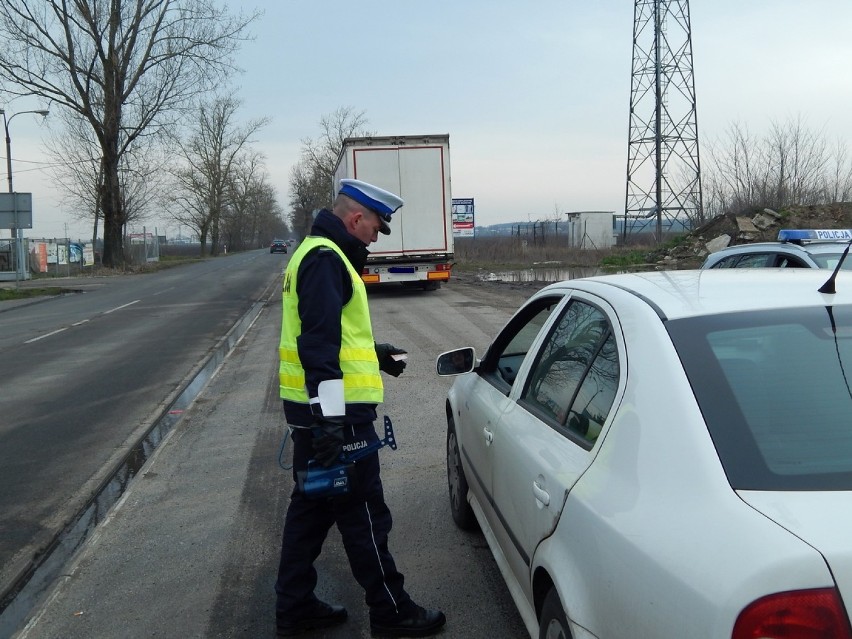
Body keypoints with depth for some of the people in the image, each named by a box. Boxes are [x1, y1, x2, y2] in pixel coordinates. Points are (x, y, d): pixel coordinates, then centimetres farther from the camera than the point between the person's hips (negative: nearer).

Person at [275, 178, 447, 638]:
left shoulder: (318, 253, 18)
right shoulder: (326, 259, -16)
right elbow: (319, 343, -24)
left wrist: (374, 355, 24)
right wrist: (330, 417, -27)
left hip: (312, 412, 11)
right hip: (334, 413, -11)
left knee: (311, 506, 17)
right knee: (363, 514, 0)